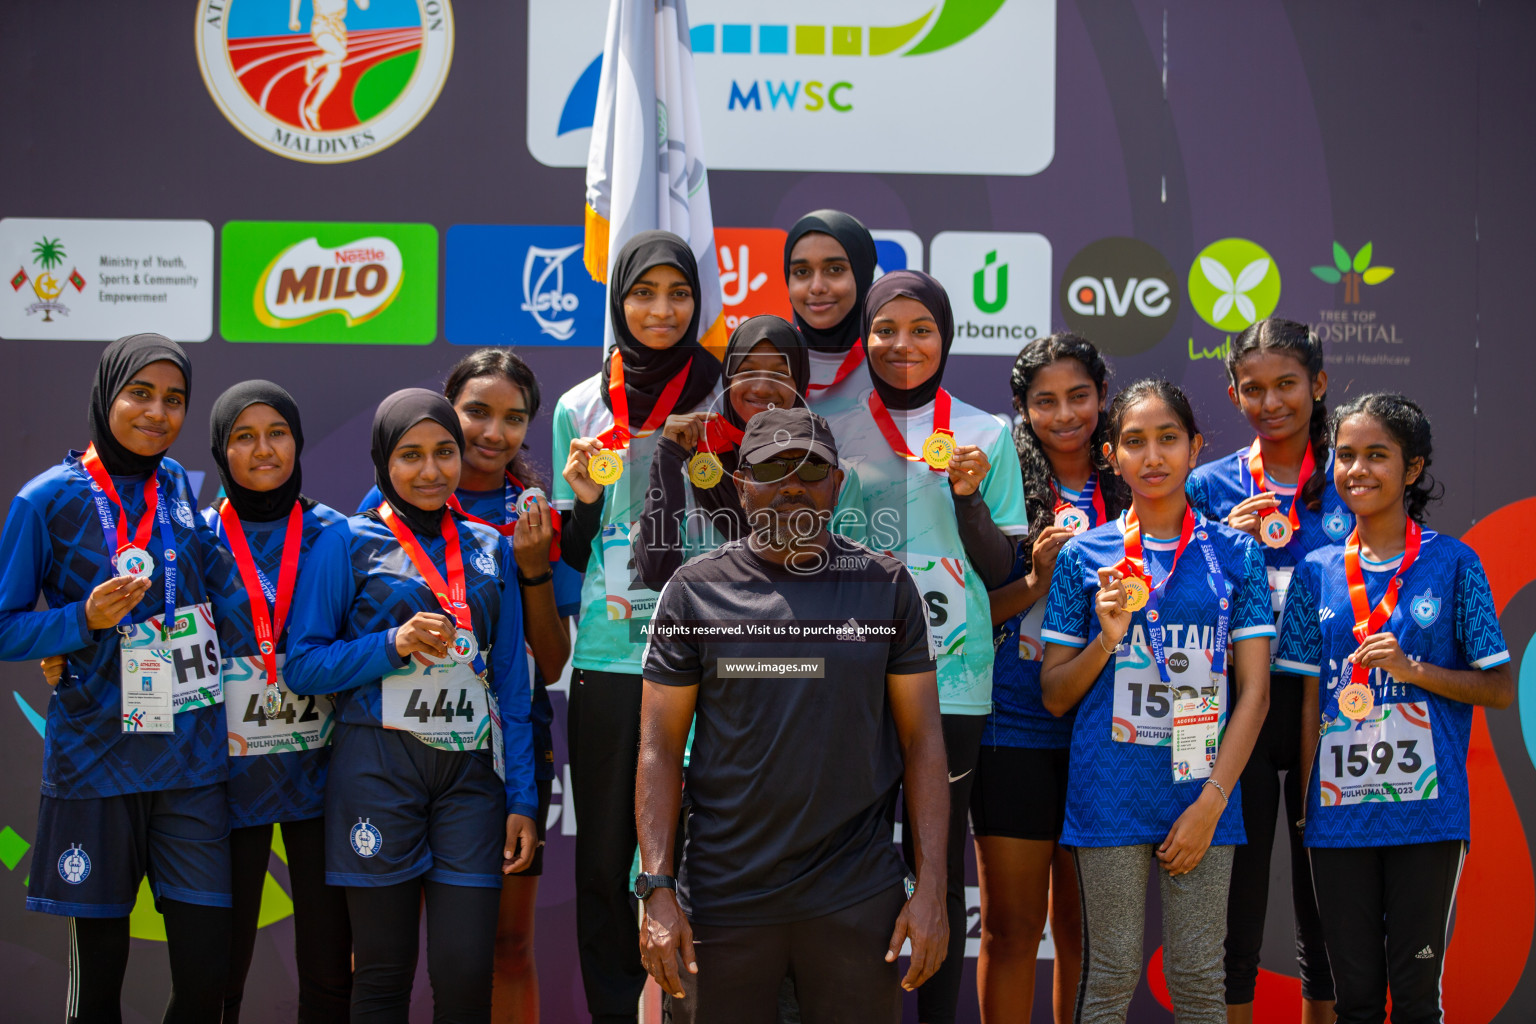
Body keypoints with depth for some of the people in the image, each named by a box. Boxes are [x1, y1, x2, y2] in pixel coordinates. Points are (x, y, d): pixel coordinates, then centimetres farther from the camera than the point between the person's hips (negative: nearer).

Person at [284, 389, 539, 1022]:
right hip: (379, 770, -2)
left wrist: (522, 799, 7)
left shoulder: (490, 549, 13)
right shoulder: (349, 543, 3)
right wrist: (395, 644, -14)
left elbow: (512, 680, 13)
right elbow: (302, 665, -1)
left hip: (470, 773, 3)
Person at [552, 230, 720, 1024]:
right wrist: (584, 498, -6)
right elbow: (572, 553, 13)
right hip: (607, 655, 2)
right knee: (605, 848, 6)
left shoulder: (724, 395, 3)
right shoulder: (580, 408, 10)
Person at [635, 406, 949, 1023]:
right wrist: (657, 891, -7)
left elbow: (922, 739, 3)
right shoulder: (696, 590, 3)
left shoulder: (886, 586, 4)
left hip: (857, 900, 0)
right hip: (723, 898, 0)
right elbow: (660, 747, 2)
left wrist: (931, 887, -4)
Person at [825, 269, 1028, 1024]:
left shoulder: (987, 436, 6)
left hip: (952, 680, -1)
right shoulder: (834, 429, 7)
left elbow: (1000, 572, 5)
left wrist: (968, 497, -10)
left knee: (940, 863, 2)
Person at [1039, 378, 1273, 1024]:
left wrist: (1210, 802, -7)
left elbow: (1253, 690, 2)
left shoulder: (1233, 553, 6)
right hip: (1111, 795, -1)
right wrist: (1107, 639, -12)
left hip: (1203, 794, 1)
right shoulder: (1086, 557, 4)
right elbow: (1054, 695, 7)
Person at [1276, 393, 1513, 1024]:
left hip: (1426, 811, -2)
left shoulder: (1452, 563, 0)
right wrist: (1305, 805, 4)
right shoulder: (1319, 570, 7)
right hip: (1338, 817, 2)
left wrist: (1414, 670, -14)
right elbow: (1310, 700, 8)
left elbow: (1501, 688, 1)